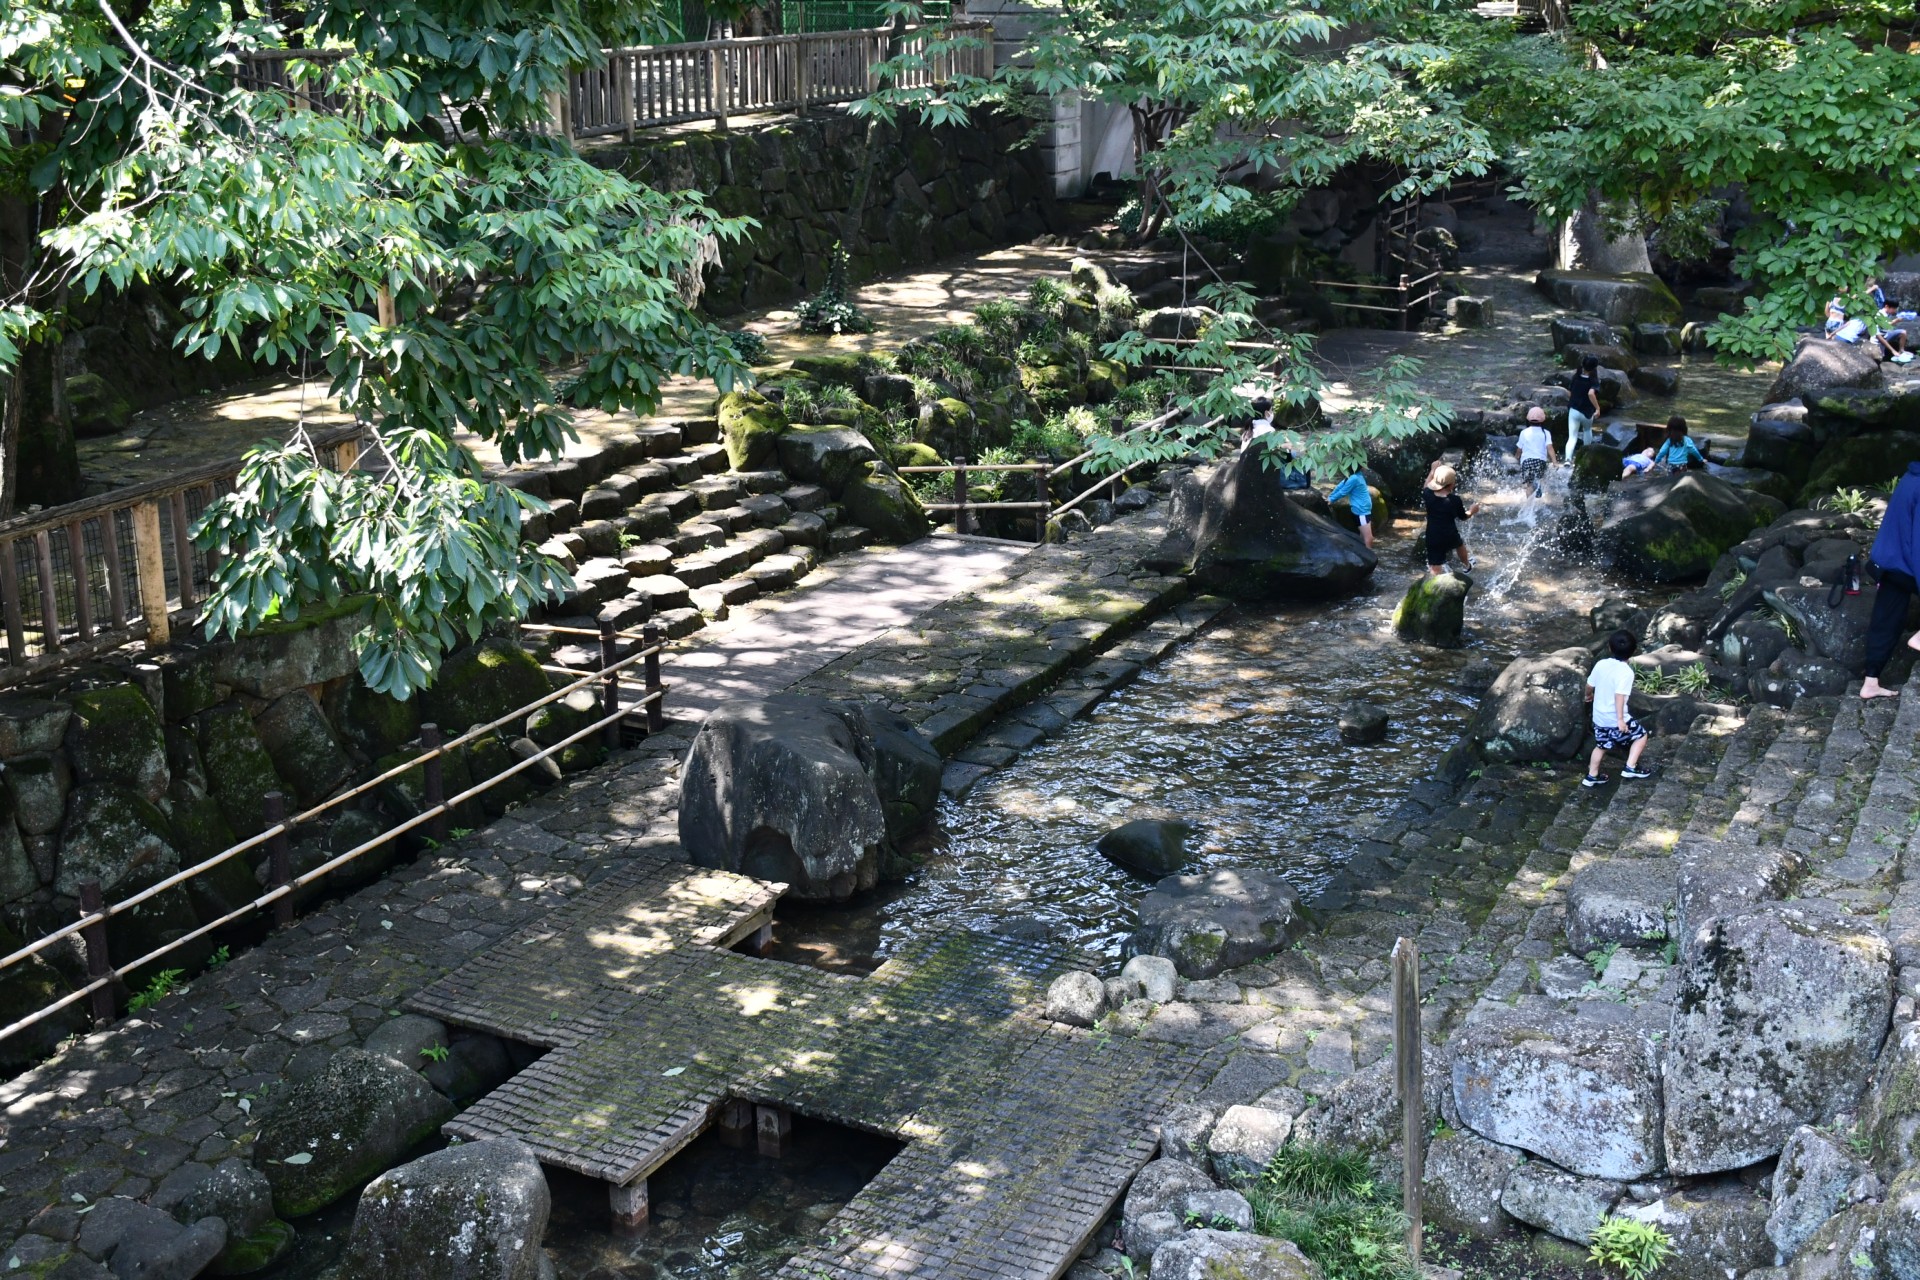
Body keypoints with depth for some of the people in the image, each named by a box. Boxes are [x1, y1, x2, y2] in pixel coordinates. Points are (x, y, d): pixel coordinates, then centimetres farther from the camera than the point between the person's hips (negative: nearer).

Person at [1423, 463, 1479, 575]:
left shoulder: (1429, 495, -13)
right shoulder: (1454, 500, -16)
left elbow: (1427, 487, 14)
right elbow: (1463, 516, 2)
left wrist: (1433, 471, 22)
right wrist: (1472, 511, 22)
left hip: (1433, 540, -1)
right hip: (1450, 537, 1)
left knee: (1435, 571, -4)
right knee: (1460, 545, 38)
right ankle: (1467, 566, 64)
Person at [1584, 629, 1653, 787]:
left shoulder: (1601, 664, -1)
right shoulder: (1626, 672, -20)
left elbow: (1590, 685, 11)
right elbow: (1619, 695, -28)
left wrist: (1589, 695, 33)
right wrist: (1620, 719, -27)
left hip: (1599, 717, 7)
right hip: (1615, 720, -7)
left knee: (1601, 746, 23)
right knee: (1641, 736, 11)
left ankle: (1592, 776, 30)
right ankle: (1631, 768, 4)